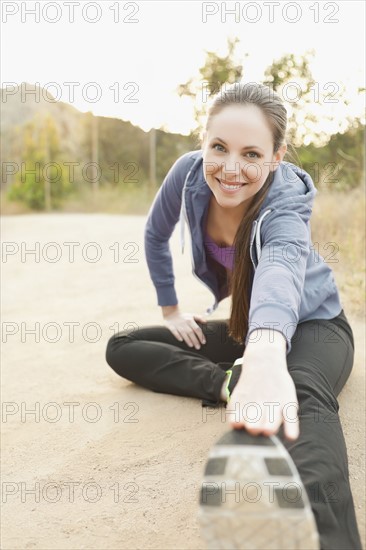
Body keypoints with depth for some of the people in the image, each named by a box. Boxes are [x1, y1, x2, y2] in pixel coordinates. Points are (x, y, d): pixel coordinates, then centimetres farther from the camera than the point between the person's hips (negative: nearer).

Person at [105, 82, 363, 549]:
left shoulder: (286, 201, -30)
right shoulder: (189, 173, -16)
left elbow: (281, 266, -54)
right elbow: (156, 235, 4)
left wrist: (266, 354, -74)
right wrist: (170, 308, 2)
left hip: (310, 327, -6)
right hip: (242, 328, 6)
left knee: (303, 396, -43)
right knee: (121, 349, -5)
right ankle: (229, 381, -25)